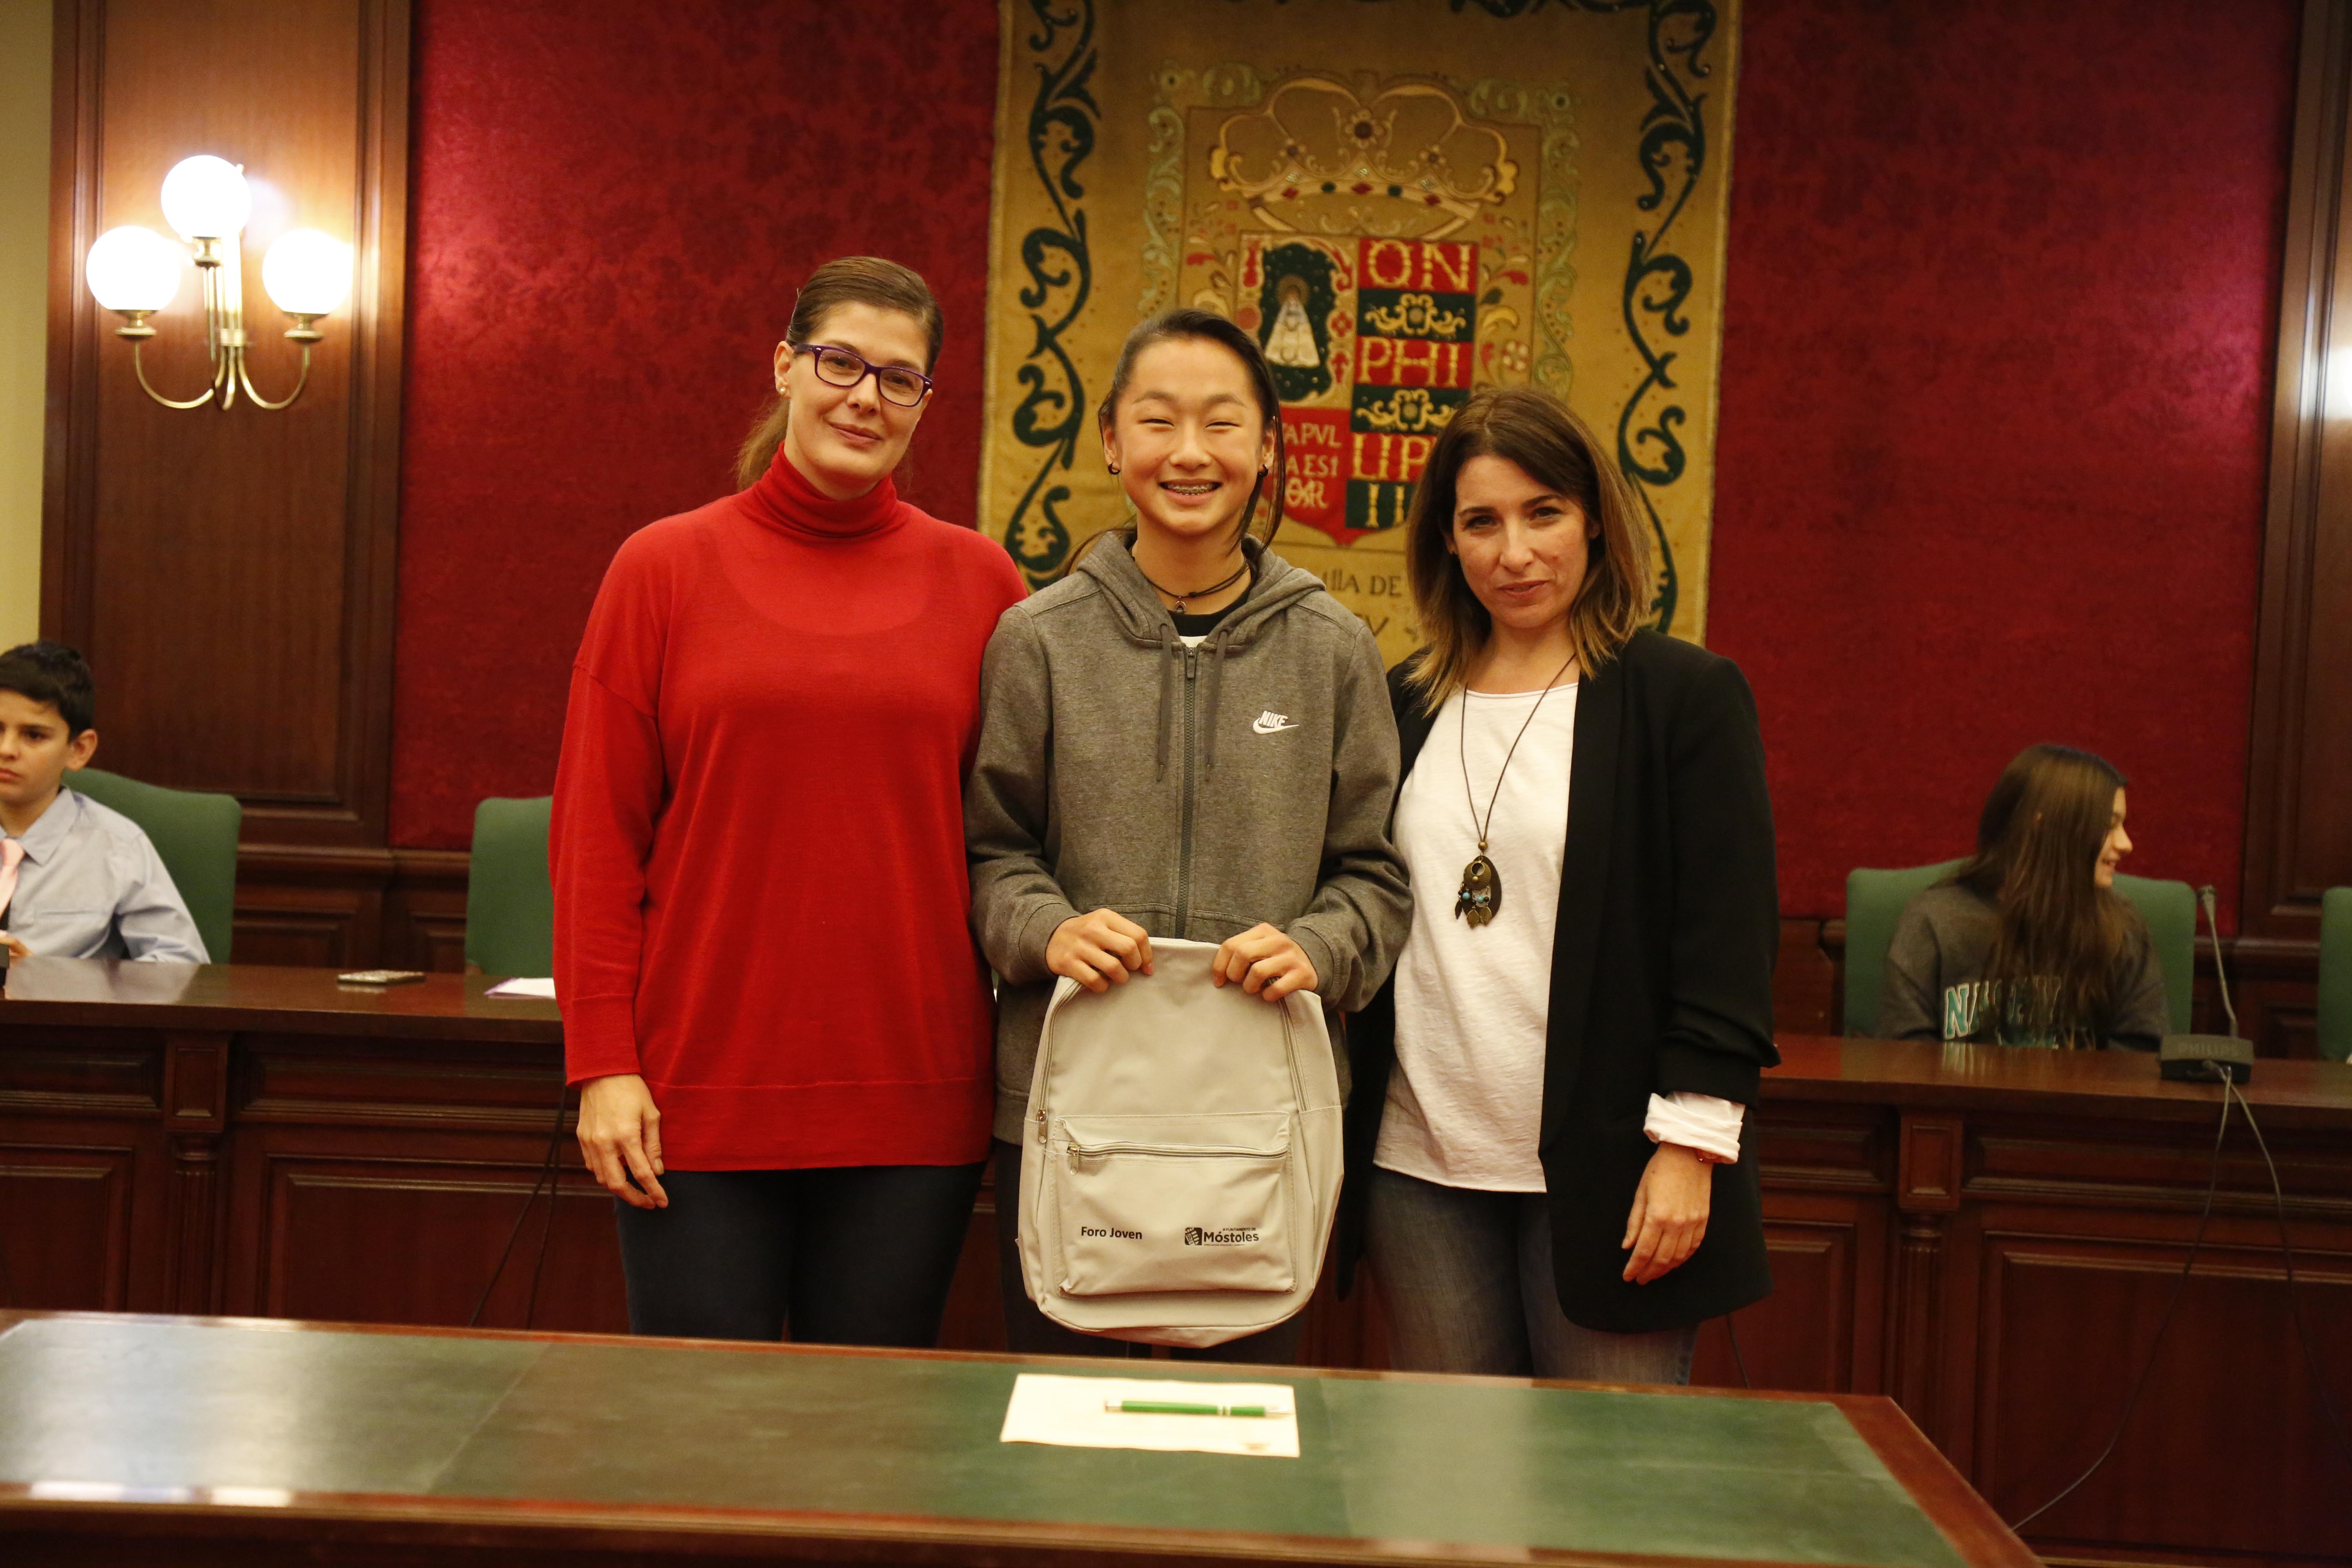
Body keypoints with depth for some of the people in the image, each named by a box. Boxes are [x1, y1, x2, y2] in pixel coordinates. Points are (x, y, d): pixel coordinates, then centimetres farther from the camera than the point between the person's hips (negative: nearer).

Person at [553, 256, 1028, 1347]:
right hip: (700, 1096, -1)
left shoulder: (981, 584, 6)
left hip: (914, 1100, 1)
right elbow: (595, 836, 2)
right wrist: (603, 1065, -5)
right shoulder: (664, 569, 3)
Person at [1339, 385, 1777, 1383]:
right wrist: (1328, 1140, 10)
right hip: (1421, 1168, 4)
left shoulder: (1688, 695, -2)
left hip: (1602, 1171, -3)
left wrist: (1690, 1141, -11)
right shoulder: (1403, 705, 10)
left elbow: (1729, 930, -5)